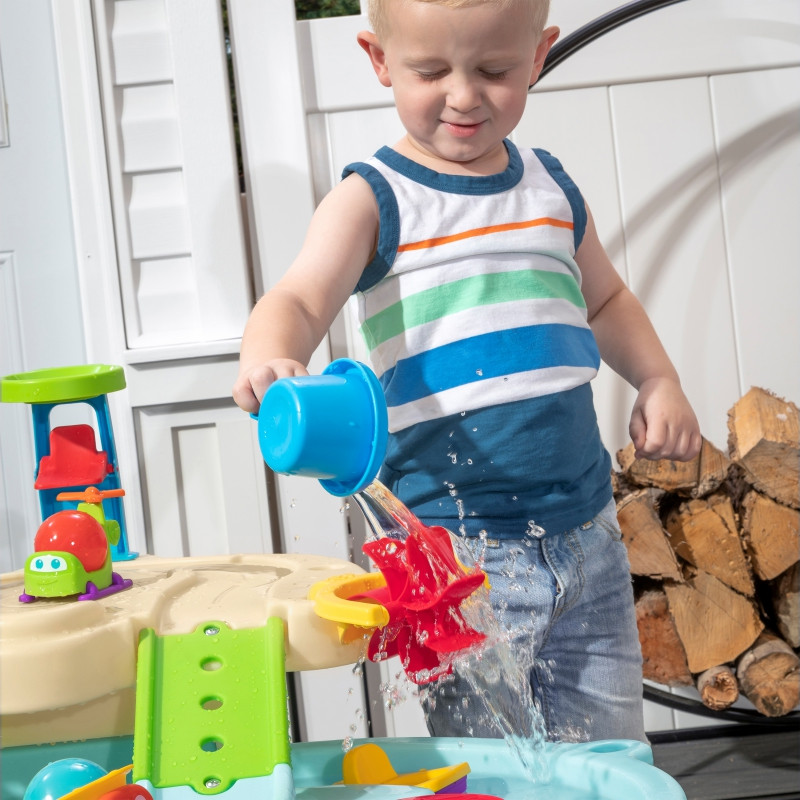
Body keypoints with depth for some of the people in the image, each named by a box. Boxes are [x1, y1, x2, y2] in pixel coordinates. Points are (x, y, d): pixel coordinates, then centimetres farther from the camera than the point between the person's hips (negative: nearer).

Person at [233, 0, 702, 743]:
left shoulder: (552, 189, 11)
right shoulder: (374, 200, -4)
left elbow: (605, 300, 26)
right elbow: (299, 299, -19)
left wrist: (659, 382, 10)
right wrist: (267, 358, -41)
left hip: (585, 531, 5)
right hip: (456, 542, -5)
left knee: (613, 756, 14)